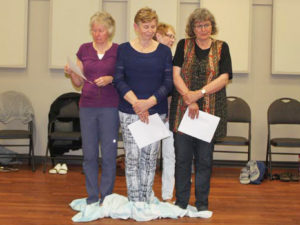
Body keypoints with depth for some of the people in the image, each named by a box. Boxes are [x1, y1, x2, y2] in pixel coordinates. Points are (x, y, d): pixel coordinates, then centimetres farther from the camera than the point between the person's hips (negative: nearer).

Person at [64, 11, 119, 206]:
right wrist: (71, 73, -7)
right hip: (87, 107, 3)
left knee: (109, 154, 0)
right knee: (89, 154, 5)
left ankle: (106, 197, 11)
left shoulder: (118, 51, 1)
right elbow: (79, 82, 12)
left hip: (110, 107, -3)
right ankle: (92, 197, 15)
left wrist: (110, 79, -16)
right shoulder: (84, 50, 9)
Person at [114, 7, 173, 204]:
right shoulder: (124, 50, 4)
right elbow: (119, 80, -3)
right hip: (129, 112, -1)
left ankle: (147, 201, 13)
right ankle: (134, 203, 6)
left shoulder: (164, 51, 6)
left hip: (156, 111, 1)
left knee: (150, 158, 4)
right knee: (132, 157, -1)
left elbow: (168, 82, 0)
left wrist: (149, 102, -14)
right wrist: (136, 102, -16)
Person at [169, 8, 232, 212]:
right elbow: (176, 74, -3)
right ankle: (181, 201, 16)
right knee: (182, 157, 4)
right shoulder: (184, 45, 7)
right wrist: (189, 99, -16)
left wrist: (199, 93, -16)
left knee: (205, 159, 6)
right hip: (183, 110, 0)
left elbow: (224, 78, -5)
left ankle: (202, 203, 18)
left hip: (210, 110, 0)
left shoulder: (221, 48, 6)